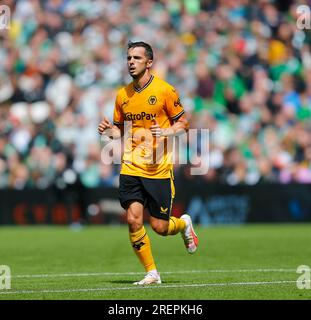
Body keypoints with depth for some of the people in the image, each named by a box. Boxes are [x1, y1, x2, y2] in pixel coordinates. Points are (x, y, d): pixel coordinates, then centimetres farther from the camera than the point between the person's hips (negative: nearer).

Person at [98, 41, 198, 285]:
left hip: (159, 170, -4)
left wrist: (167, 131, -19)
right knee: (134, 220, -9)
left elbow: (183, 123, 1)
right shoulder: (122, 95, 9)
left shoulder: (165, 91, -5)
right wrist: (110, 131, -3)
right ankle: (151, 273, 6)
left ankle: (184, 224, 34)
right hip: (131, 168, 4)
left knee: (159, 227, -2)